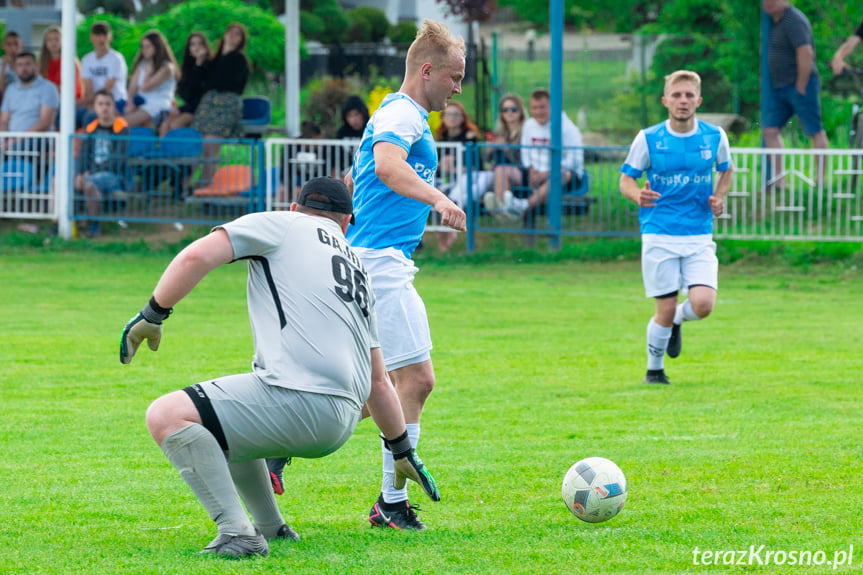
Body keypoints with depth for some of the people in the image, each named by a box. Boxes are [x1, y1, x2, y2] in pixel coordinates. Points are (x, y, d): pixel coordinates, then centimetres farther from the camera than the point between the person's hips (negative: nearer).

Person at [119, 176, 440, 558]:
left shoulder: (279, 225, 11)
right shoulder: (359, 270, 28)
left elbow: (197, 256, -5)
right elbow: (378, 383, 32)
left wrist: (153, 314, 4)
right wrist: (403, 451, 42)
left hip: (299, 399, -8)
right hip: (339, 428, 8)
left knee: (167, 416, -13)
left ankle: (237, 534, -24)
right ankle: (270, 527, 27)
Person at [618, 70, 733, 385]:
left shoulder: (715, 137, 2)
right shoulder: (648, 138, -4)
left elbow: (726, 170, 21)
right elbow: (626, 179, 3)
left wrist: (718, 198, 1)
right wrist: (638, 195, -21)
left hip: (699, 236, 2)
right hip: (659, 235, -2)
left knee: (703, 304, -16)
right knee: (665, 311, -3)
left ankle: (677, 319, 21)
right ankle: (654, 369, 23)